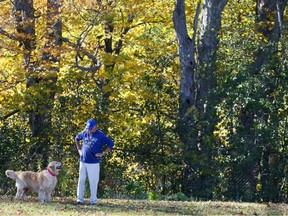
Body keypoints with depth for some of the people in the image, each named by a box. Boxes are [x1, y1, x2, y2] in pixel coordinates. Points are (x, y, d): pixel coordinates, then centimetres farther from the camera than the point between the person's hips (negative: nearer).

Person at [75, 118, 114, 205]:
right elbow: (76, 139, 25)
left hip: (94, 163, -4)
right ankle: (80, 199, 12)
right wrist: (79, 149, 14)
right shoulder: (84, 133, 5)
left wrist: (102, 153, -9)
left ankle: (93, 200, 5)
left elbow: (111, 144, -5)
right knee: (81, 180, 5)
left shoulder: (100, 135, -7)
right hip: (83, 161, 4)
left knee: (93, 182, -2)